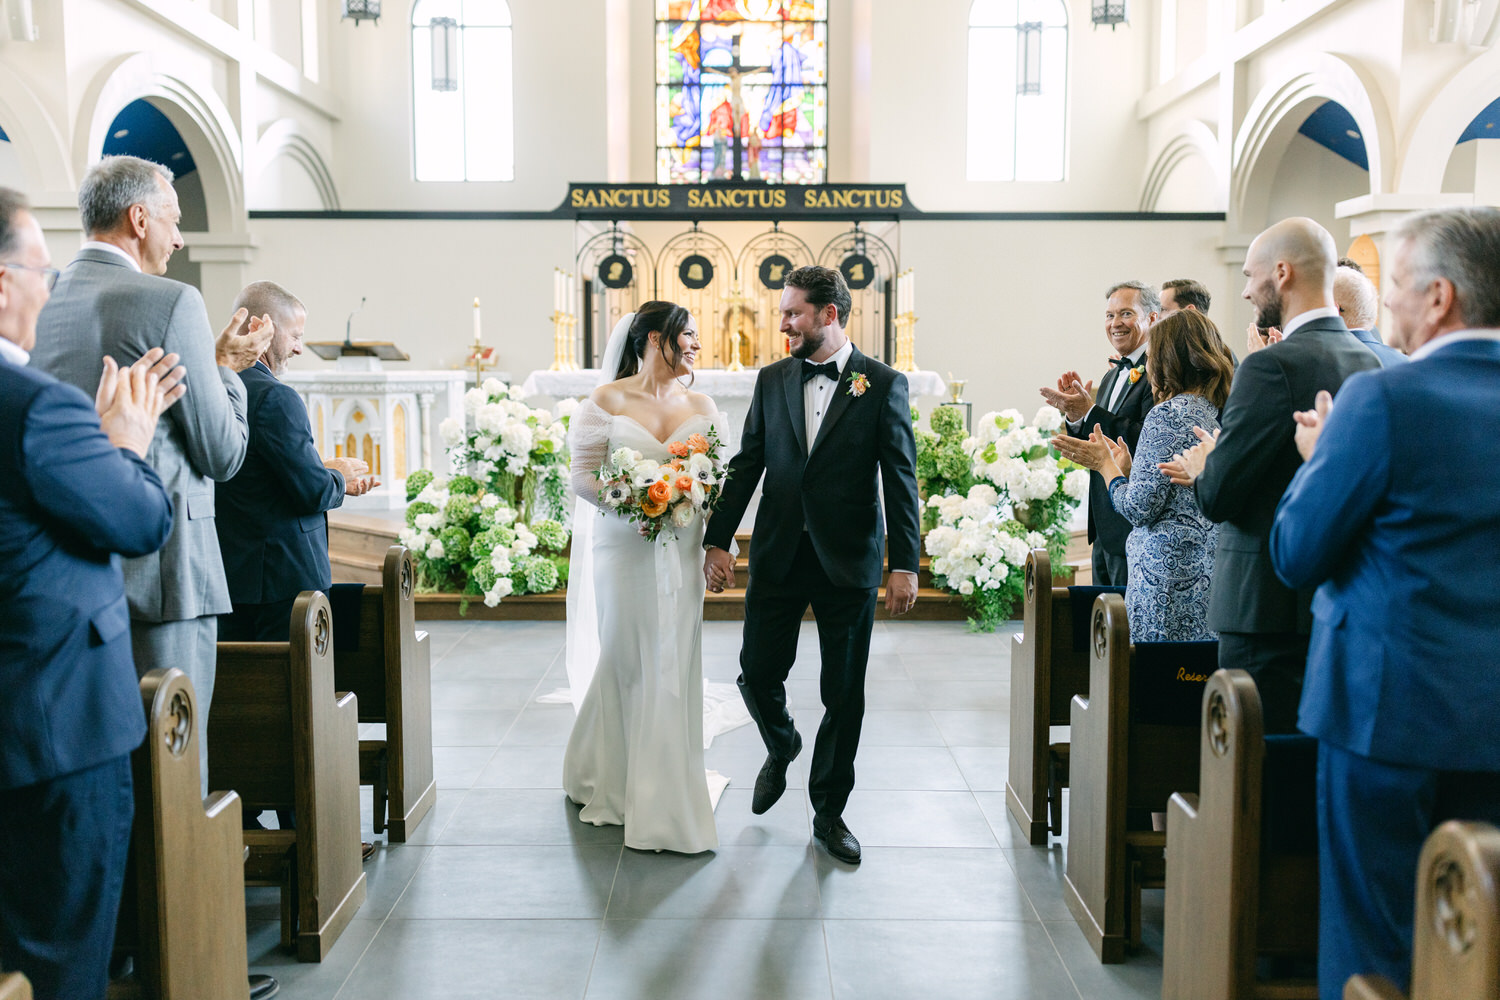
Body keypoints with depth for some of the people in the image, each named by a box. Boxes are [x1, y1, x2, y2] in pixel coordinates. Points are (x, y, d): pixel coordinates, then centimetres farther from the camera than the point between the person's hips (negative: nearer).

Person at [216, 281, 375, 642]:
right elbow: (313, 492, -20)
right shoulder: (276, 398, -18)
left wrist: (327, 477, 13)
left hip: (227, 572, 9)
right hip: (285, 576, -9)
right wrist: (339, 477, 1)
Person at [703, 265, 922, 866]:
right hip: (778, 556, 3)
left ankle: (828, 812, 21)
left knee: (844, 694, 5)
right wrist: (718, 540, 3)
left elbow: (900, 479, -5)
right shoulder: (772, 379, 7)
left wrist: (905, 564, -9)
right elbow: (746, 465, 8)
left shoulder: (883, 385, -3)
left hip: (848, 562, -2)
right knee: (758, 674, 5)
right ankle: (781, 749, 38)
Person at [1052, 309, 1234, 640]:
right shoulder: (1221, 412, 13)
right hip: (1214, 575, 8)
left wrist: (1105, 464, 0)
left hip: (1170, 579, -8)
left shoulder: (1167, 415, -12)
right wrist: (1127, 468, 18)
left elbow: (1140, 509, -15)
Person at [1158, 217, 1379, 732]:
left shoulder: (1272, 366, -18)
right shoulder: (1369, 363, 8)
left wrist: (1204, 468, 4)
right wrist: (1219, 471, 22)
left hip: (1271, 601, -9)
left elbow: (1218, 497, -18)